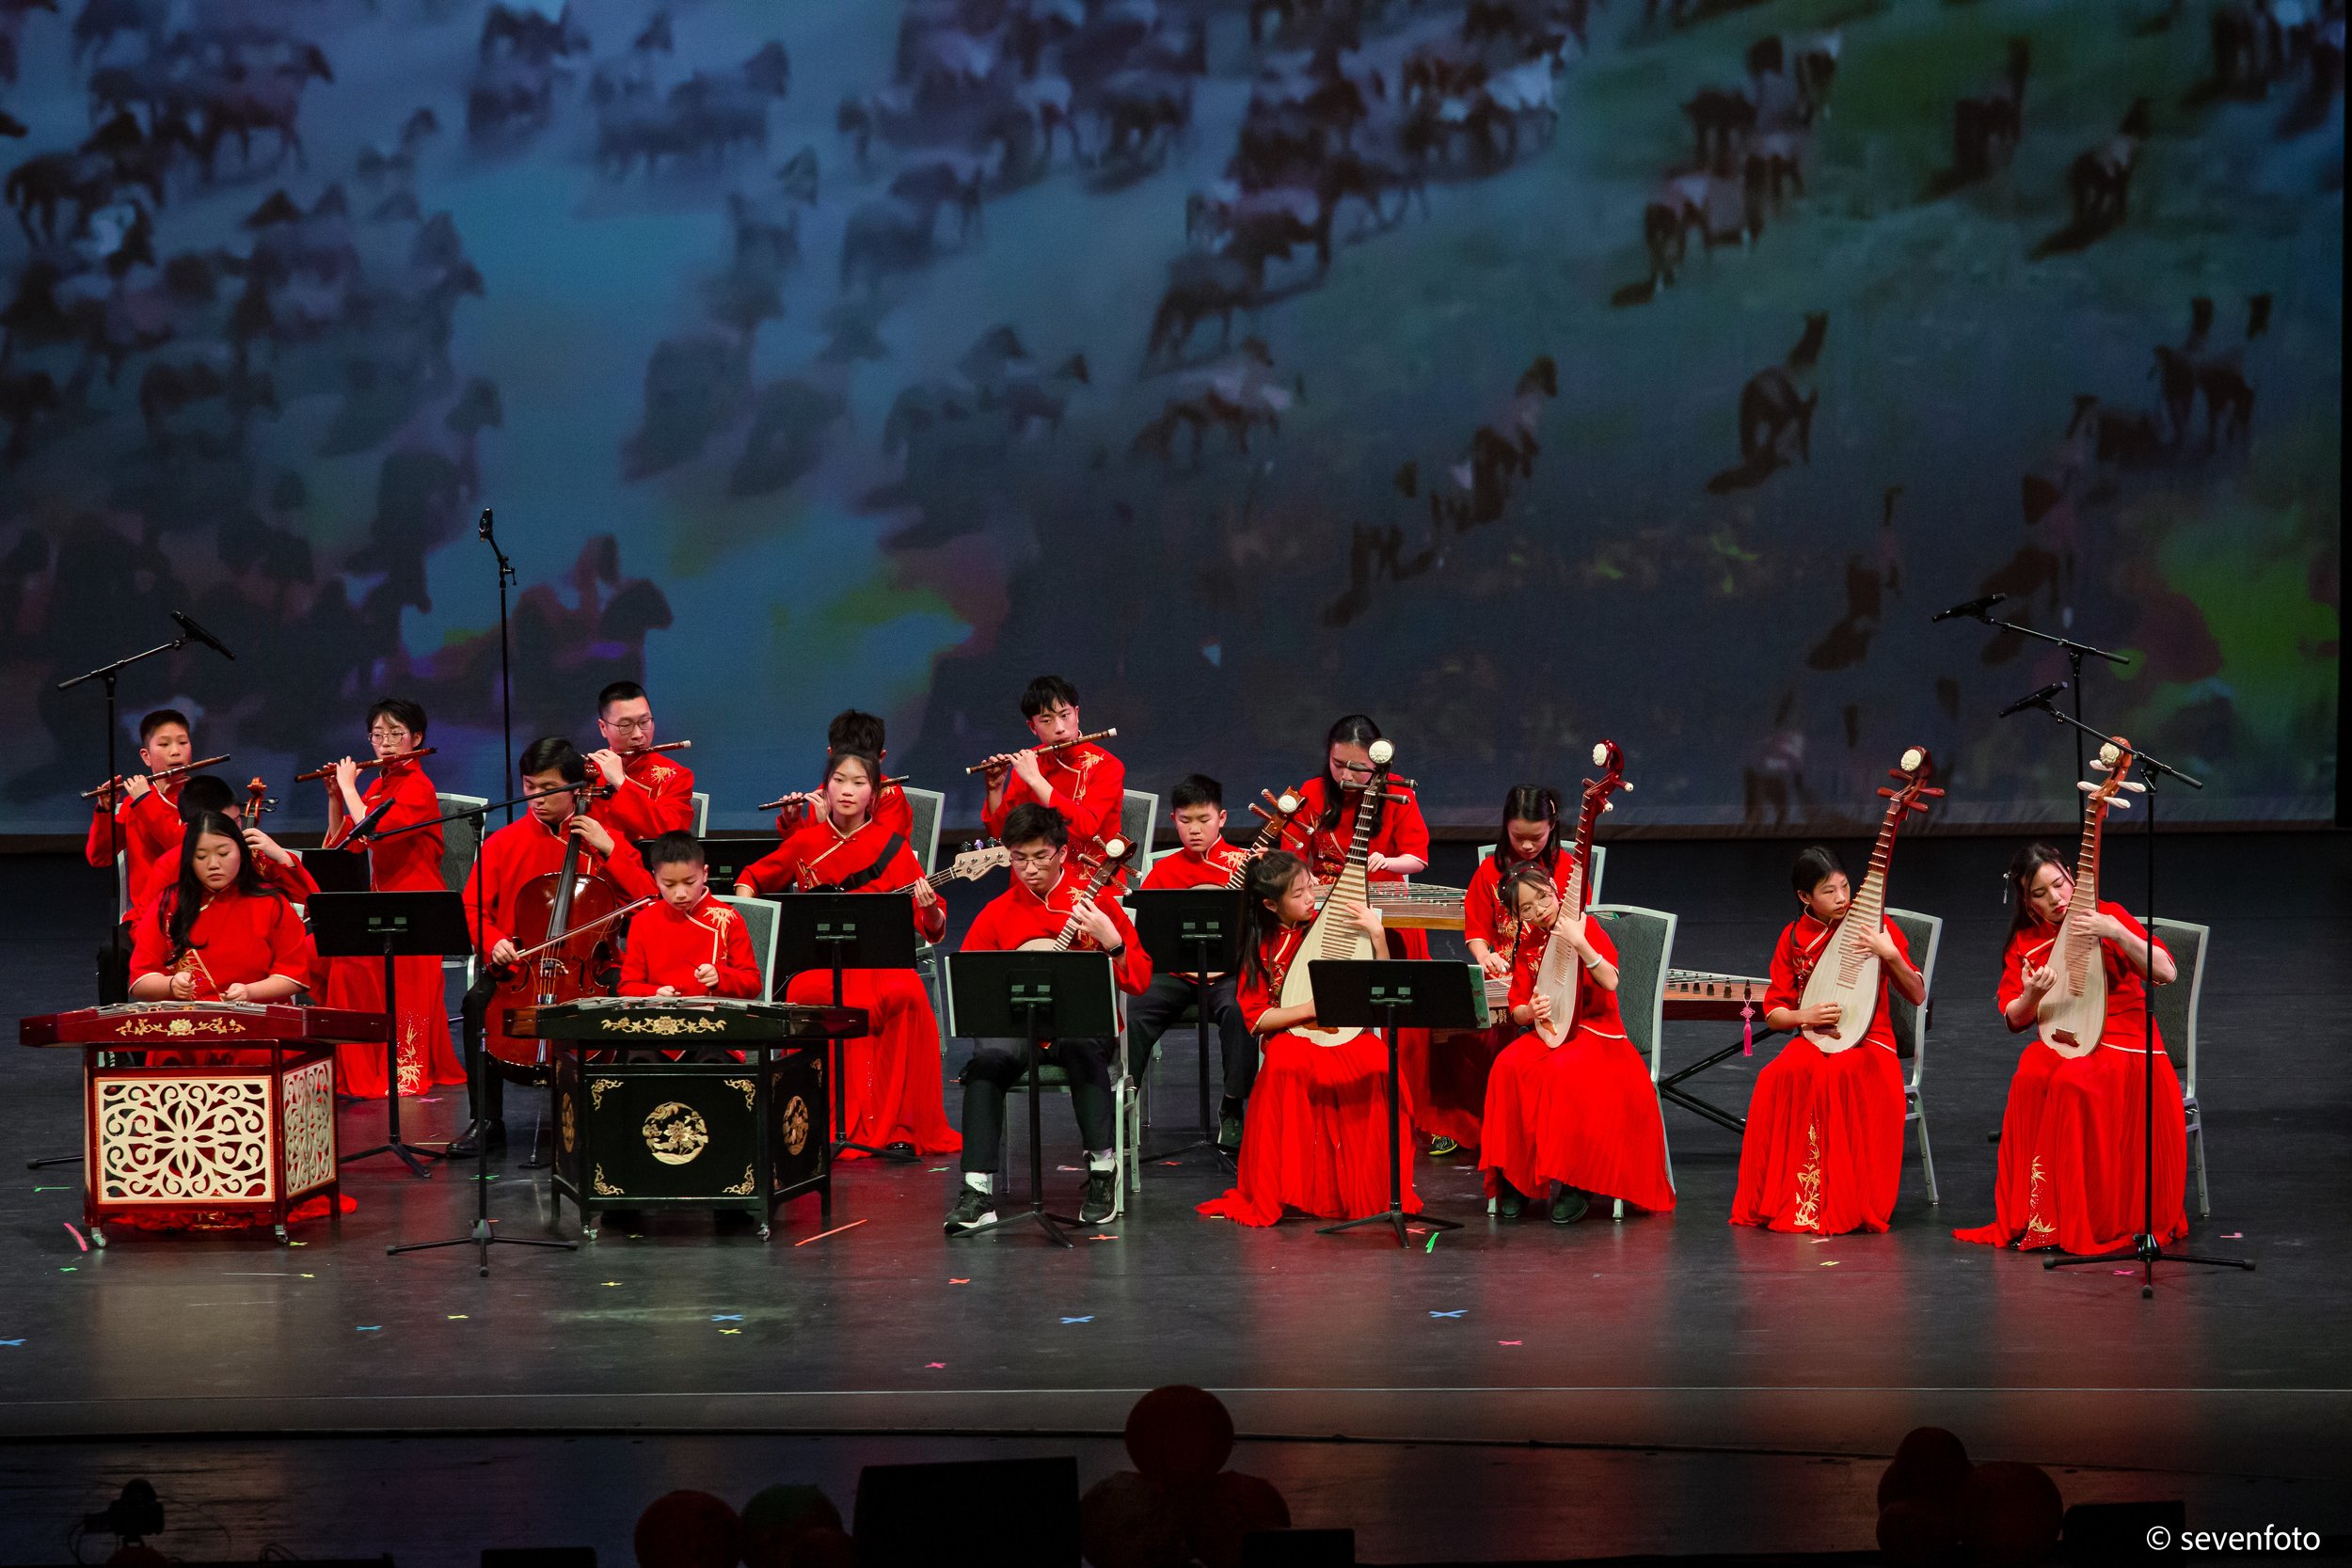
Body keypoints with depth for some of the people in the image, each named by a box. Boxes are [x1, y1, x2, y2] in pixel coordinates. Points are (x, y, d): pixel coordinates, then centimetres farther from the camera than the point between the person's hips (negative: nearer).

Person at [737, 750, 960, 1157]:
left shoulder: (892, 847, 4)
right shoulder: (805, 842, 9)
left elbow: (934, 930, 1)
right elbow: (752, 878, 25)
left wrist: (930, 910, -22)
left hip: (878, 959, -1)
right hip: (818, 962, 1)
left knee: (907, 996, -34)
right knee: (808, 996, -34)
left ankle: (897, 1126, -21)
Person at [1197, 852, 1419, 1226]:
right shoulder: (1261, 948, 4)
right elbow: (1255, 1017, -2)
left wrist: (1376, 935, -9)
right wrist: (1310, 1009, -14)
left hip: (1344, 1035, 1)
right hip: (1289, 1038, -1)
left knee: (1378, 1066, -32)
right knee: (1286, 1068, -38)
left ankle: (1373, 1191, -15)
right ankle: (1288, 1192, -25)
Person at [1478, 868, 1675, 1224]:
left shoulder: (1586, 926, -5)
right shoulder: (1526, 946, 8)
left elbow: (1610, 982, -19)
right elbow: (1517, 1011, 10)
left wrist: (1578, 942, -30)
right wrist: (1529, 1011, -13)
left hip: (1595, 1033, -4)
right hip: (1546, 1032, 4)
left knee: (1562, 1070, -36)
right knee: (1509, 1067, -28)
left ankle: (1576, 1185, -23)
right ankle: (1514, 1180, -17)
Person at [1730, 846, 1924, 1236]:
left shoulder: (1873, 924, 0)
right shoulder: (1793, 938, 7)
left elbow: (1917, 996, -3)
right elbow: (1773, 1013, 10)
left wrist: (1891, 956, -21)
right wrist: (1805, 1015, -12)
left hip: (1867, 1045, -2)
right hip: (1812, 1041, 2)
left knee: (1836, 1074, -38)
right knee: (1779, 1077, -34)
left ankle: (1841, 1203, -29)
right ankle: (1781, 1200, -25)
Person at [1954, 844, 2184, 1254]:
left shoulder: (2107, 916, 0)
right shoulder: (2025, 943, 10)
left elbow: (2166, 973, -9)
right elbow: (2014, 1021, 11)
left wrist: (2118, 934, -22)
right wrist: (2032, 995, -12)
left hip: (2123, 1043, -3)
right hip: (2061, 1044, 3)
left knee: (2072, 1081, -35)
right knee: (2031, 1079, -31)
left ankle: (2080, 1221, -27)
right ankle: (2033, 1217, -24)